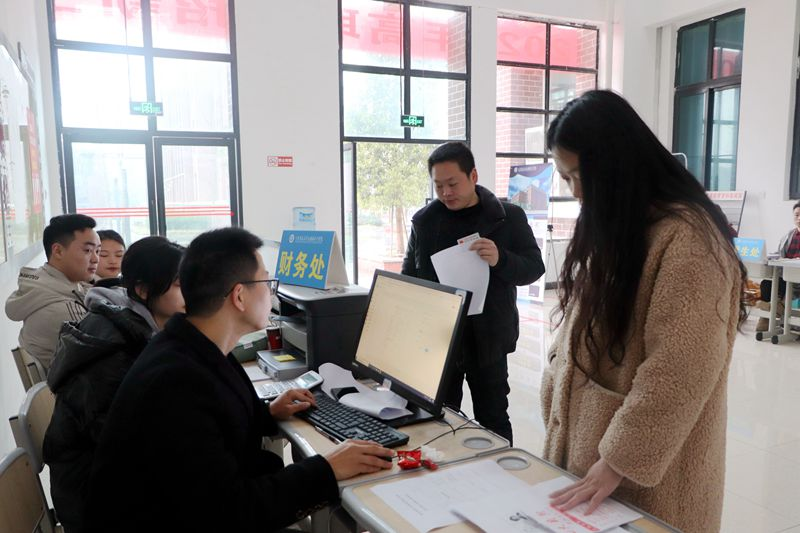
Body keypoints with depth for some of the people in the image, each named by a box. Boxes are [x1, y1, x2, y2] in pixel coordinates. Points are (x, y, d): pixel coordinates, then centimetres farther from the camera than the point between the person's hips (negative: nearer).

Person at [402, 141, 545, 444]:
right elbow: (408, 277, 10)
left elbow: (535, 268, -2)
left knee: (493, 421, 10)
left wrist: (500, 260, -23)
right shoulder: (423, 220, 4)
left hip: (487, 340, -2)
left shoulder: (509, 217, -2)